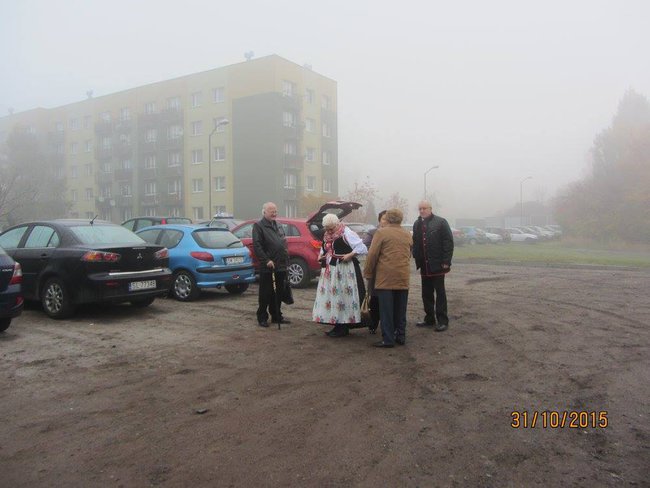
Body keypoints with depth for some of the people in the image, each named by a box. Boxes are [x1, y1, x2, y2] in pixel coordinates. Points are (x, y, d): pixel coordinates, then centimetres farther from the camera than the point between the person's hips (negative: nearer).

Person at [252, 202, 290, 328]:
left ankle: (276, 316, 23)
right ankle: (262, 318, 10)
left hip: (280, 266, 7)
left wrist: (286, 261, 14)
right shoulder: (258, 226, -5)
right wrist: (266, 260, -21)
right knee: (265, 294, 0)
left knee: (278, 294, 13)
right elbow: (256, 245, -15)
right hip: (267, 268, -7)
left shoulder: (278, 226, 20)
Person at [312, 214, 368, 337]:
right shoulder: (326, 236, 12)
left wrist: (350, 255, -21)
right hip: (329, 271, 8)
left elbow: (362, 248, -14)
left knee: (342, 296, -4)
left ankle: (344, 328, 4)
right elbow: (324, 249, 28)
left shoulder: (346, 233, -11)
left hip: (343, 271, -8)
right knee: (331, 297, 9)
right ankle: (337, 326, 19)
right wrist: (321, 255, 8)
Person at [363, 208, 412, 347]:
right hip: (403, 277, 5)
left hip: (385, 277, -5)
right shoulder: (407, 235, 12)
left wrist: (368, 273, 1)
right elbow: (409, 255, 17)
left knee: (386, 309, -1)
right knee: (400, 309, 13)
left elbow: (372, 254, -8)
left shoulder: (381, 232, -5)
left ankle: (388, 339, 0)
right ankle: (401, 336, 20)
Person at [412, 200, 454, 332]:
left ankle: (442, 321, 9)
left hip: (437, 265, -5)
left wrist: (446, 262, -14)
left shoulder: (440, 222, -6)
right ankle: (429, 319, 22)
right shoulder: (417, 224, 10)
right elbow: (415, 243, 11)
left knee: (440, 292, 2)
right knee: (426, 293, 11)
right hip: (424, 265, 5)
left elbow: (448, 242, -9)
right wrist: (417, 259, 0)